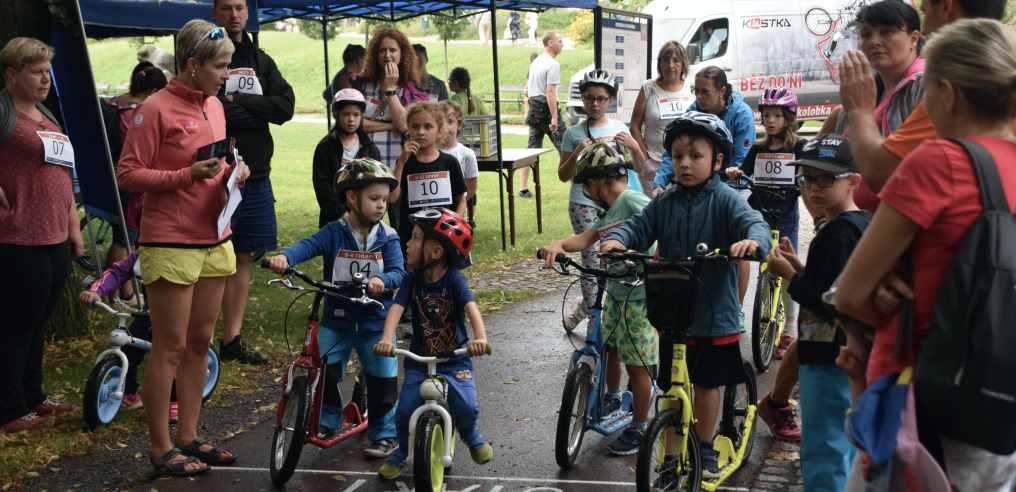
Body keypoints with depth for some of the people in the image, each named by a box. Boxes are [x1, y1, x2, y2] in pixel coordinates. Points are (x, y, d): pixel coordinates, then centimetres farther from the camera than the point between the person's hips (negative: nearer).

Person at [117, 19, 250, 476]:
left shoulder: (214, 106, 10)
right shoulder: (156, 109, -12)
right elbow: (128, 173, -12)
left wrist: (233, 171, 3)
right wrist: (186, 175, -22)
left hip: (214, 240, 7)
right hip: (171, 244, -7)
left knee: (199, 343, 12)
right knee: (170, 347, -1)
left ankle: (188, 437, 23)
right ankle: (161, 450, 9)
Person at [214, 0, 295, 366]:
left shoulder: (261, 61, 15)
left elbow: (285, 106, 0)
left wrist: (235, 103, -10)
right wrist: (253, 112, -14)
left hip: (255, 176, 6)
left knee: (244, 257, 10)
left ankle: (232, 339, 18)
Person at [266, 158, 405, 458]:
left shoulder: (388, 238, -2)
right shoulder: (334, 233, -4)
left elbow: (398, 271, -13)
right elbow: (308, 246, -21)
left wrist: (382, 280, -36)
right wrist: (284, 258, -42)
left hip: (375, 322, 0)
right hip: (337, 319, 0)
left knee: (383, 379, -1)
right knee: (323, 371, -8)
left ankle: (384, 435, 18)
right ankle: (329, 422, 17)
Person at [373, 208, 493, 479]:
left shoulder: (454, 279, -15)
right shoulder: (413, 279, -7)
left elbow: (471, 308, -28)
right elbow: (396, 308, -18)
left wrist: (480, 338, -47)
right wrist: (387, 339, -37)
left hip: (455, 358, -2)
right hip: (419, 359, 2)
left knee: (466, 406, -18)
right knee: (405, 411, -10)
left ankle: (472, 437, 18)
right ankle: (401, 452, 20)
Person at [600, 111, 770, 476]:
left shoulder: (725, 200, -9)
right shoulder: (665, 202, 3)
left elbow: (754, 222, -24)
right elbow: (639, 227, -3)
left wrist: (752, 241, -47)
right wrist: (616, 238, -25)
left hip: (713, 313, -3)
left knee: (707, 383, 12)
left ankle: (705, 448, 32)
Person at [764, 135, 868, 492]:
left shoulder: (839, 231, -19)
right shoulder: (862, 225, 12)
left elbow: (828, 299, -25)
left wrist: (788, 274, -13)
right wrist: (800, 267, 4)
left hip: (829, 358, -11)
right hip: (850, 352, 11)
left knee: (822, 452, -5)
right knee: (845, 447, 21)